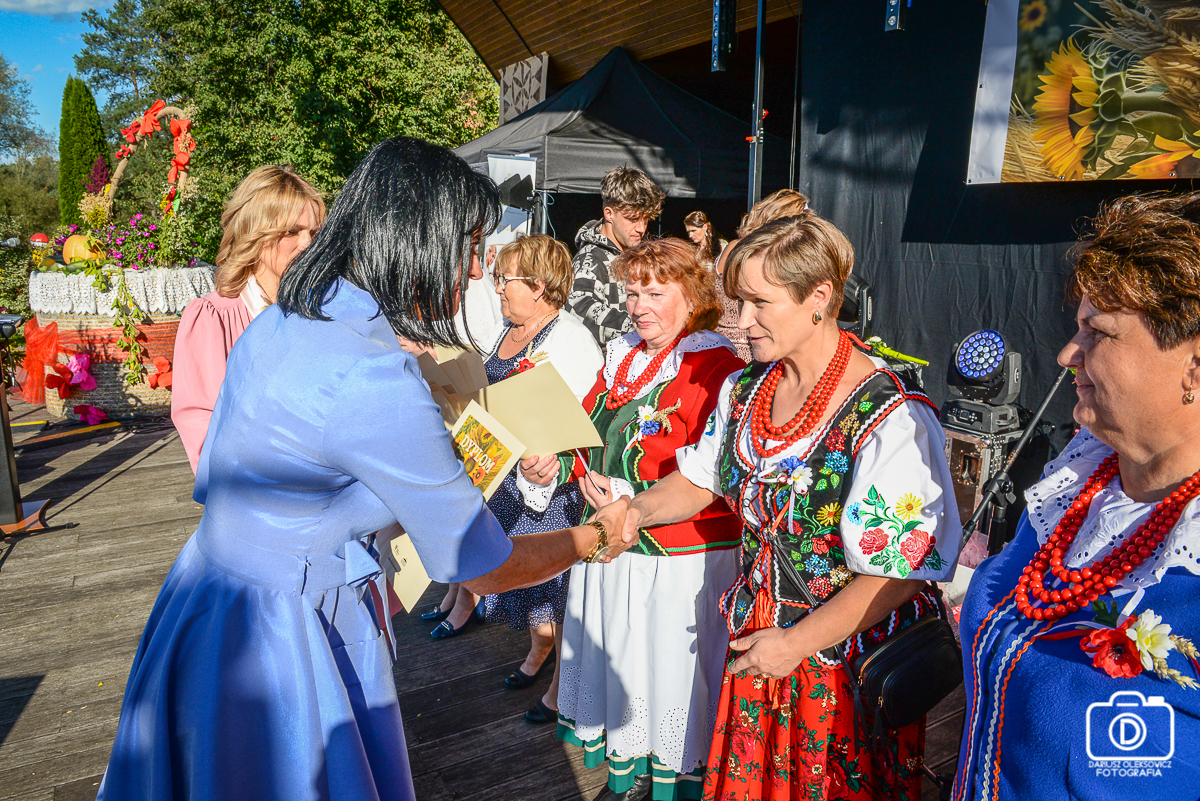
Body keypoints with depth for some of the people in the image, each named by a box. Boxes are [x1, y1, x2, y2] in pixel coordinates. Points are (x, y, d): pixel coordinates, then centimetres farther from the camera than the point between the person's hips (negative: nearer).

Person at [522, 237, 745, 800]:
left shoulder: (715, 367, -14)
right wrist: (556, 465, -6)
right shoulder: (620, 357, 10)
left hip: (682, 557, -7)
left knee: (671, 673, 9)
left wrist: (636, 500, -26)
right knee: (617, 664, 20)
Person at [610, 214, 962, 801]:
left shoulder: (892, 421, -25)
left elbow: (901, 573, -23)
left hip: (849, 654, -6)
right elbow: (700, 479, 10)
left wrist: (796, 643, -18)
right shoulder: (745, 389, -2)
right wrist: (638, 510, -9)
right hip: (758, 642, 6)